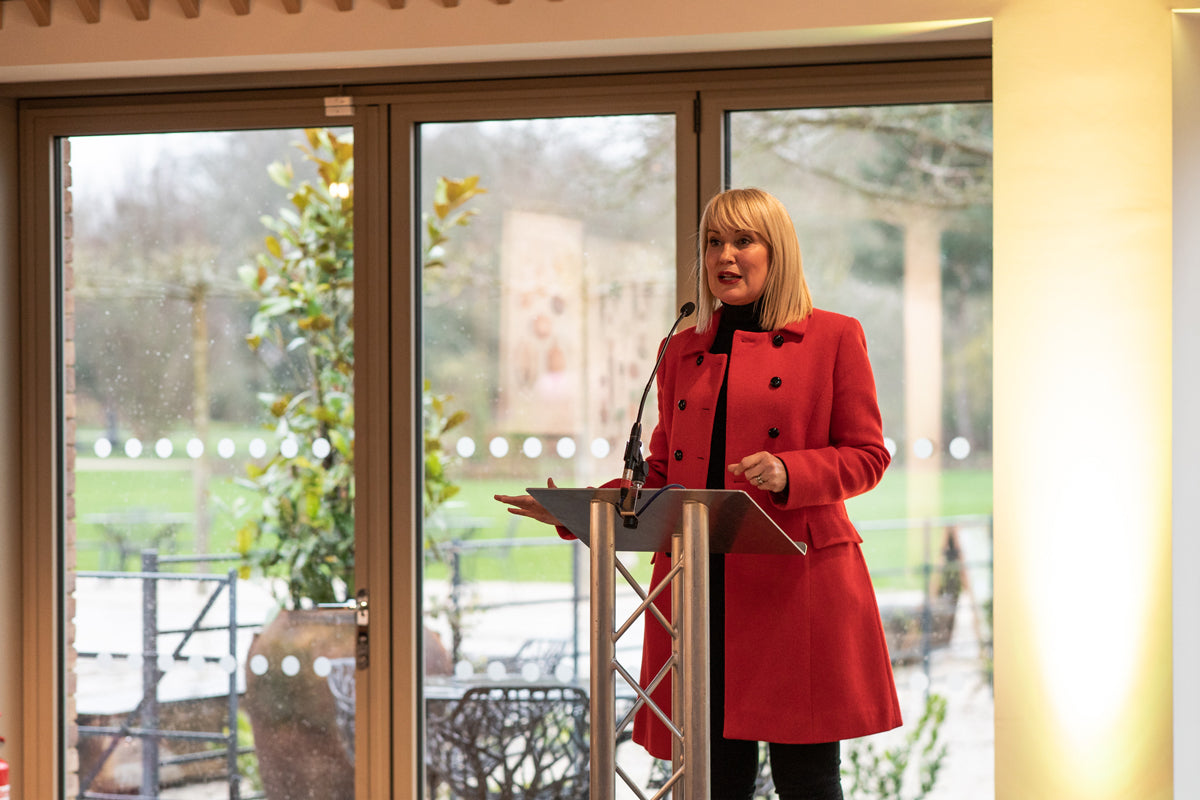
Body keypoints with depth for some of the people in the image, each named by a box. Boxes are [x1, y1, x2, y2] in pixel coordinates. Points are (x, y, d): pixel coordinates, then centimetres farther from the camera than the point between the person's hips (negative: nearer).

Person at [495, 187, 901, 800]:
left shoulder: (833, 338, 5)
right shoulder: (683, 351, 17)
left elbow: (867, 456, 2)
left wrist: (789, 473, -15)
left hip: (795, 585, -4)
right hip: (698, 587, 4)